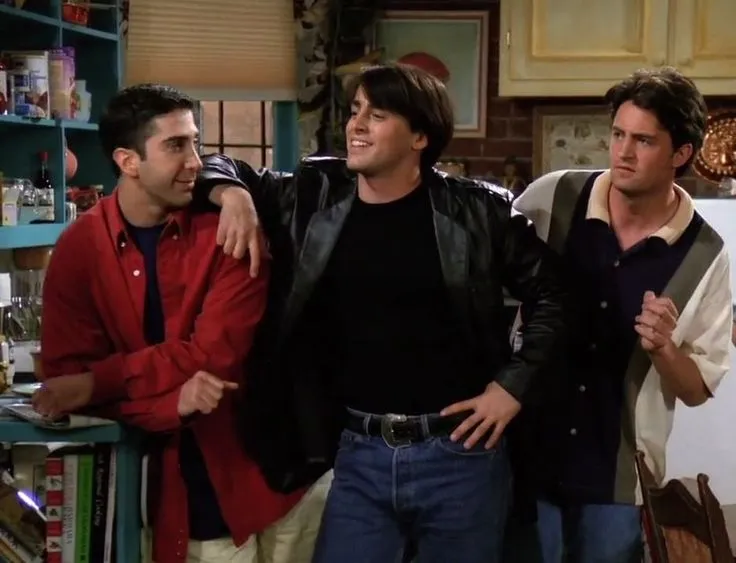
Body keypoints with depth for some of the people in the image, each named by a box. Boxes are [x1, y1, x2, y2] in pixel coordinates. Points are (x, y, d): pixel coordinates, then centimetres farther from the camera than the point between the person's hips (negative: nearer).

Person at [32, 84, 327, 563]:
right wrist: (173, 402, -23)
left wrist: (100, 382, -19)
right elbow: (66, 376, -9)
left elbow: (215, 353, -16)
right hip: (173, 485, 1)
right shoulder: (77, 250, -4)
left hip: (264, 465, 0)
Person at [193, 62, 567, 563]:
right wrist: (233, 194, -7)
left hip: (459, 452, -1)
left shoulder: (476, 211, -5)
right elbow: (222, 167, 14)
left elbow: (551, 295, 3)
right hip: (359, 454, 2)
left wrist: (513, 385, -2)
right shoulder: (314, 200, 1)